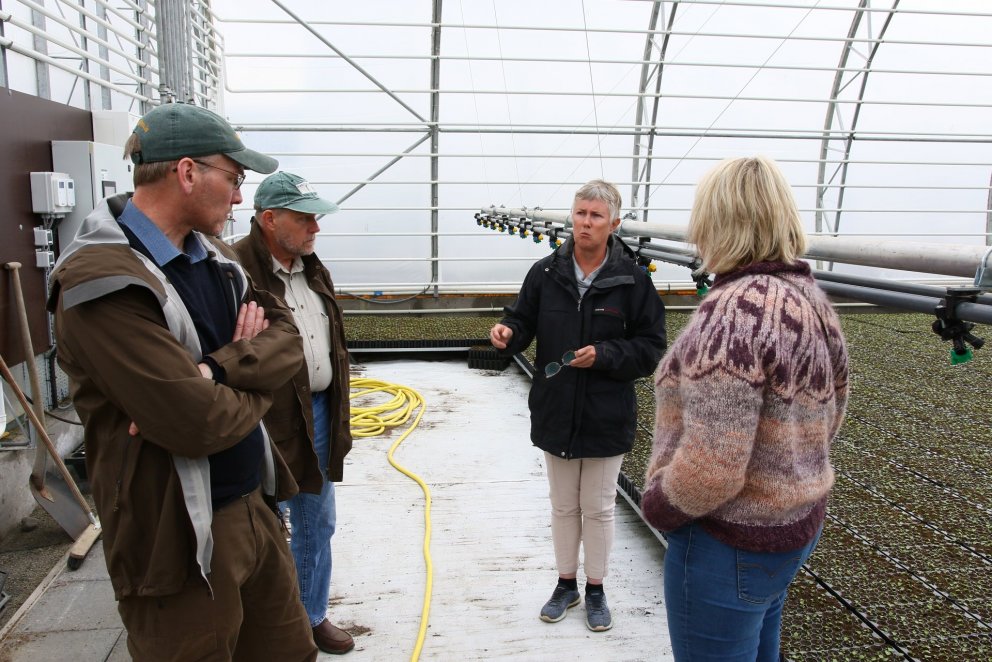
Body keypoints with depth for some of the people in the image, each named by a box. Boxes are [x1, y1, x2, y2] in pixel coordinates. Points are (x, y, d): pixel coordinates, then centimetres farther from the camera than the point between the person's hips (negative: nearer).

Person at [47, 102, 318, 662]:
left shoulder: (214, 255, 8)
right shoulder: (102, 281, -20)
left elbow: (290, 341, 0)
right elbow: (198, 422, -26)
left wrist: (216, 370, -19)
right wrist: (255, 384, -6)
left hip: (255, 505, 8)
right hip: (182, 538, -7)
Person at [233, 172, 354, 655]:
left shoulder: (312, 270, 9)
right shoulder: (236, 271, -17)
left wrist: (339, 417, 15)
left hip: (319, 414, 8)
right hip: (267, 424, -8)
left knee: (317, 525, 21)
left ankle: (312, 615, 41)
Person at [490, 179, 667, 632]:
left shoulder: (632, 280, -11)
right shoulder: (545, 273, -4)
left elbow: (651, 348, -8)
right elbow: (524, 321, 3)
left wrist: (603, 355, -22)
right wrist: (509, 333, -20)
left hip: (606, 417, -2)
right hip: (555, 413, 3)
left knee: (598, 508, 14)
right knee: (563, 506, 19)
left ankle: (596, 591, 35)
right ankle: (566, 585, 39)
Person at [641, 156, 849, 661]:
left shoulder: (734, 310, -27)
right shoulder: (813, 299, 2)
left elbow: (711, 469, -30)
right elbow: (829, 415, 14)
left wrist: (656, 506, -12)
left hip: (730, 542, -9)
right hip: (799, 523, 9)